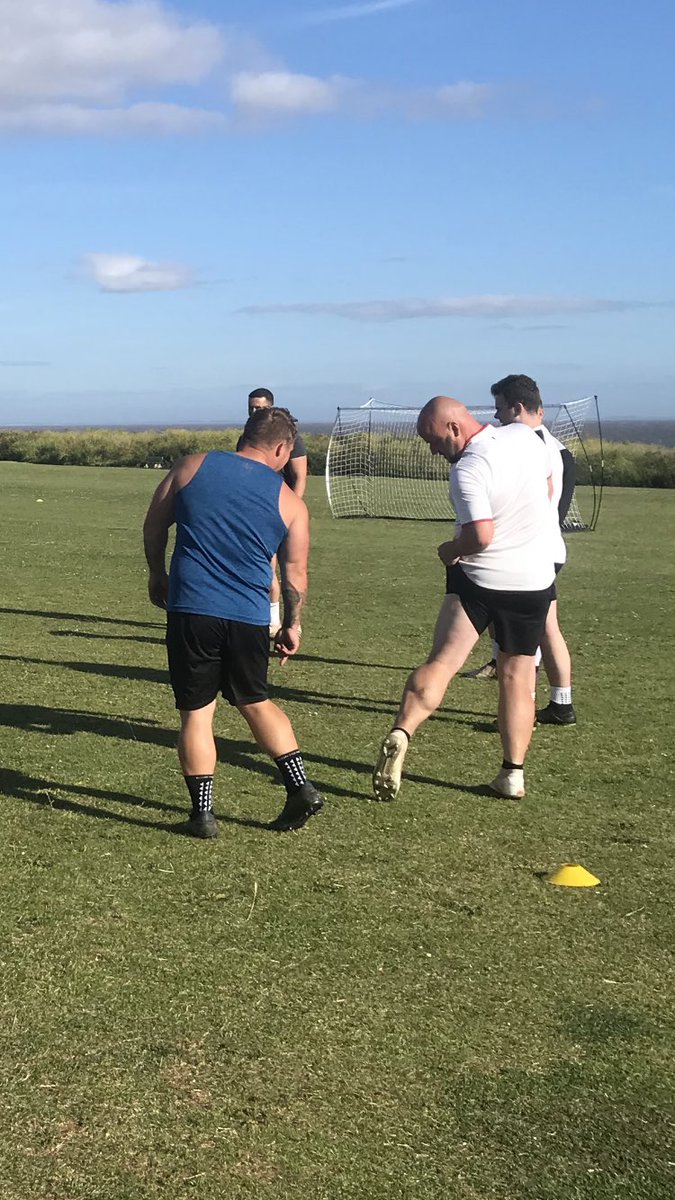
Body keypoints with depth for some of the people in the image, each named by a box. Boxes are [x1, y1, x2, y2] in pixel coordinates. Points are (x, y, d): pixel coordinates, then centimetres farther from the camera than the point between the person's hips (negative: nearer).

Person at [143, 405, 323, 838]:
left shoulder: (192, 467, 4)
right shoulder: (290, 503, 2)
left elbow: (154, 526, 12)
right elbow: (295, 574, 8)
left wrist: (157, 574, 26)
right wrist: (292, 624, 21)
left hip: (191, 609, -1)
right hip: (250, 618, 1)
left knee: (196, 713, 7)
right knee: (256, 702, 21)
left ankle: (203, 813, 7)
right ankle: (301, 788, 17)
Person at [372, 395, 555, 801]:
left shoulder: (468, 470, -21)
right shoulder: (526, 437, 0)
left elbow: (480, 536, -29)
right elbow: (547, 489, 17)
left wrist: (451, 550, -9)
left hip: (480, 581, -5)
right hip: (535, 581, 5)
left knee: (441, 662, -3)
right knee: (518, 675, 11)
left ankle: (400, 736, -22)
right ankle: (514, 774, 12)